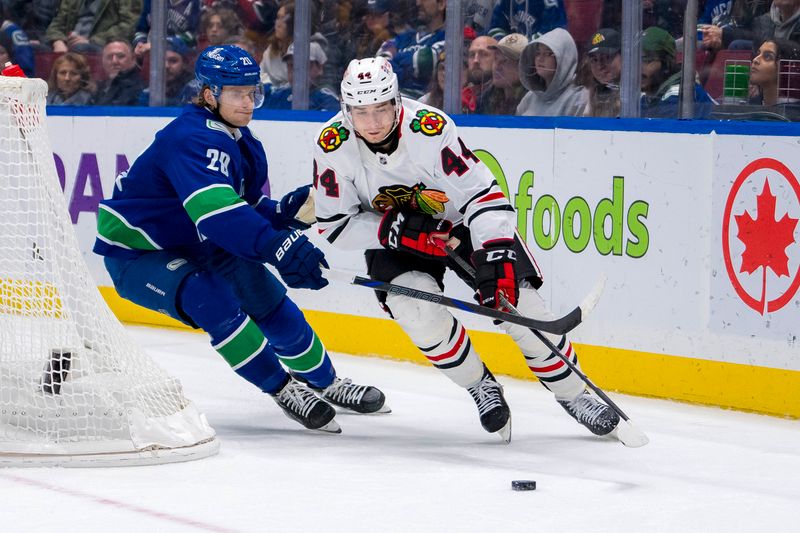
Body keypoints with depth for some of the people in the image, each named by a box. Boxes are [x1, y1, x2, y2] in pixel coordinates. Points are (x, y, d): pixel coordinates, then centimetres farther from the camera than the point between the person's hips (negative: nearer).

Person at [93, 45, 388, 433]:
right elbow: (216, 211, -45)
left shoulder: (243, 144, 2)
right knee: (211, 299, -30)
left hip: (194, 247, 9)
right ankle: (282, 388, -16)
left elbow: (246, 213, 5)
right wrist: (278, 246, -55)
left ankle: (324, 382, 30)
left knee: (267, 297, 9)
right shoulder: (190, 138, -30)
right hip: (135, 252, -9)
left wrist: (297, 205, -13)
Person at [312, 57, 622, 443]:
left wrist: (496, 257, -38)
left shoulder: (429, 128, -31)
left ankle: (574, 395, 8)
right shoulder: (333, 146, -23)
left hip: (461, 221, -1)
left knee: (519, 303, -12)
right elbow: (334, 225, -15)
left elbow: (483, 193, -28)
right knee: (417, 310, -26)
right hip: (394, 239, 1)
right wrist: (398, 230, -28)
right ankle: (482, 388, -1)